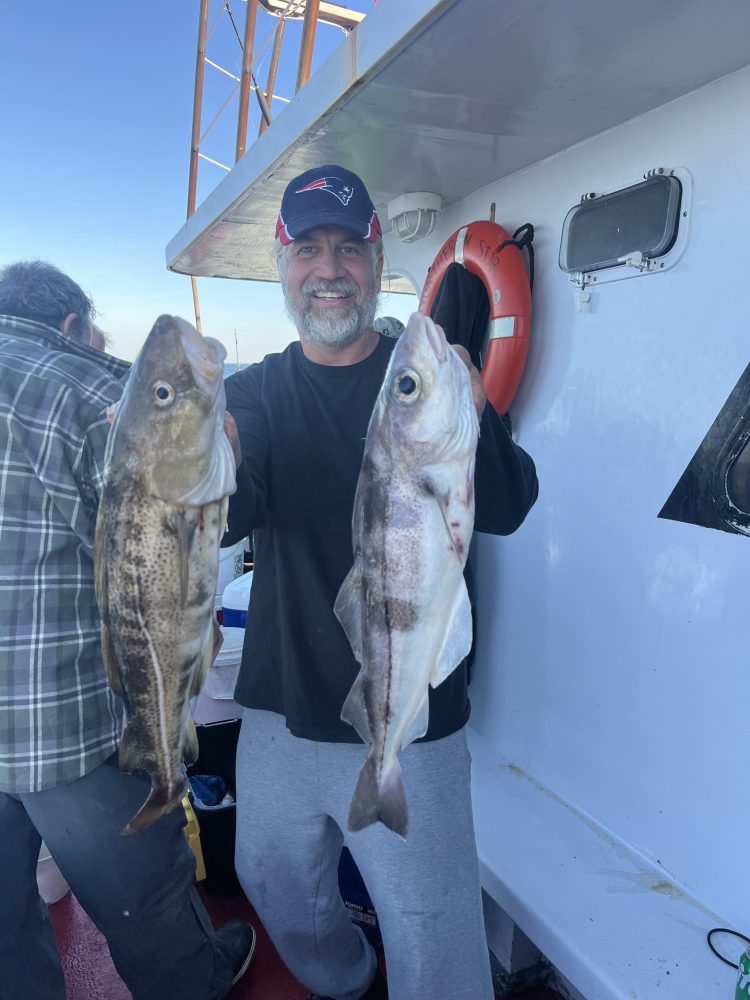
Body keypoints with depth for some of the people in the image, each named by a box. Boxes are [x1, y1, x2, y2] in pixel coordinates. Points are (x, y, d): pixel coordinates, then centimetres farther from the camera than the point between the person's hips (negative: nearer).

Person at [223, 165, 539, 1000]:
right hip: (280, 714, 4)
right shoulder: (253, 392, 1)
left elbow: (506, 511, -16)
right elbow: (229, 517, -14)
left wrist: (471, 424, -36)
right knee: (276, 888, 25)